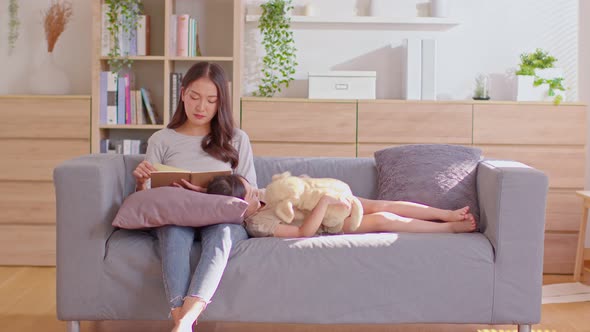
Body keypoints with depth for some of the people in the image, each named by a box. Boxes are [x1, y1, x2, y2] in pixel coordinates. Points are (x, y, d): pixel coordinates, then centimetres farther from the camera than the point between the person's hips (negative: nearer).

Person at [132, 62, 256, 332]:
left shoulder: (237, 140, 17)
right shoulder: (161, 140, 17)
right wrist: (141, 182, -11)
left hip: (226, 219, 0)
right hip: (174, 219, 0)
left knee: (221, 232, -38)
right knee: (175, 224, -37)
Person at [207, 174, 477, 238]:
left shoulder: (259, 198, -2)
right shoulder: (256, 224, -25)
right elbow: (304, 231, -30)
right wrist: (325, 201, -32)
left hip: (330, 206, 8)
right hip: (328, 226, -8)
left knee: (384, 205, -8)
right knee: (383, 220, -20)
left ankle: (449, 213, 1)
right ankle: (451, 228, -5)